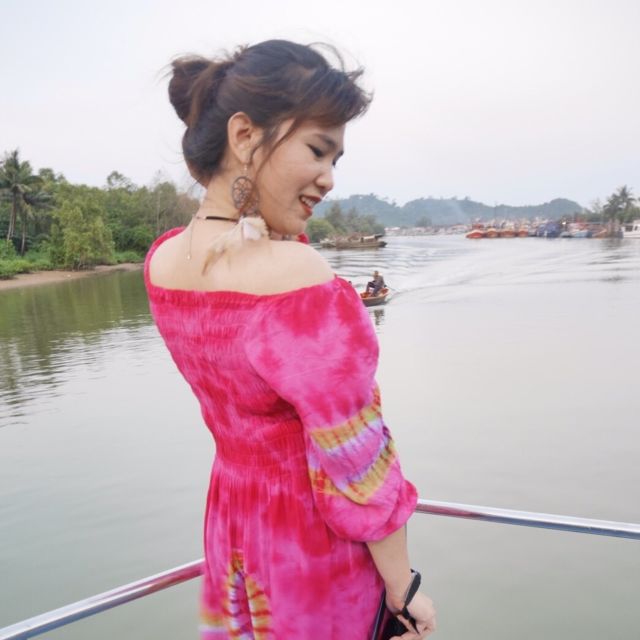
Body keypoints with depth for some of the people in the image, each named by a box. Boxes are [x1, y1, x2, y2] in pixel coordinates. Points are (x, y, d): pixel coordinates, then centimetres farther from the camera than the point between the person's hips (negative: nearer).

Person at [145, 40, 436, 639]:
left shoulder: (162, 260, -9)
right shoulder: (296, 276, -32)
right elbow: (358, 469, -25)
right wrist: (404, 588, -10)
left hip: (230, 512, 7)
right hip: (315, 545, -6)